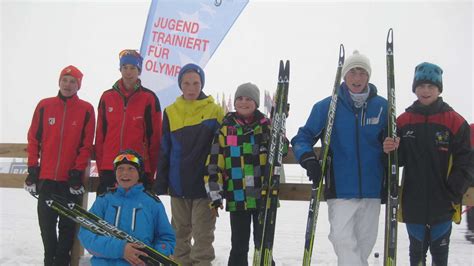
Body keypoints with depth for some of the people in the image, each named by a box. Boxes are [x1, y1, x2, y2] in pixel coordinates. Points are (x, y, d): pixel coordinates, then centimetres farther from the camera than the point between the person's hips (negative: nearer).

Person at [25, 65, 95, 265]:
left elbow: (86, 145, -2)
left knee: (68, 224, 4)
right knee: (46, 221, 9)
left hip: (71, 178, -2)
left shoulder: (86, 109, -1)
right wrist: (32, 168, 1)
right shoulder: (44, 106, 4)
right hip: (46, 177, 2)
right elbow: (33, 139, 6)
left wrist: (78, 170, -8)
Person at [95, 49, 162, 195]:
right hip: (109, 169, 3)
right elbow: (100, 135, 11)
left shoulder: (149, 98, 1)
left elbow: (155, 136, 1)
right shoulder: (107, 97, 9)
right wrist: (100, 166, 6)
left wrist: (151, 172, -2)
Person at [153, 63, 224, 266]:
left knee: (203, 234, 2)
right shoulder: (171, 112, 5)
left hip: (205, 183, -3)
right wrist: (161, 183, 5)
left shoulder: (214, 111, -2)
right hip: (178, 184, 3)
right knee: (180, 233, 14)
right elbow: (164, 150, 8)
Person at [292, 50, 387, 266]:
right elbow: (303, 137, 0)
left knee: (365, 242, 13)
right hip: (340, 189, -2)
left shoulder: (382, 107, 2)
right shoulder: (327, 106, -2)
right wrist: (308, 158, -17)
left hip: (372, 189, 3)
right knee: (343, 240, -15)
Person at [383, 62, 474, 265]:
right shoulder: (403, 121, 2)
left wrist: (453, 193, -11)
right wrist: (391, 151, -16)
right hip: (413, 202, 2)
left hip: (442, 203, -2)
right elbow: (400, 160, 6)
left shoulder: (455, 121, -4)